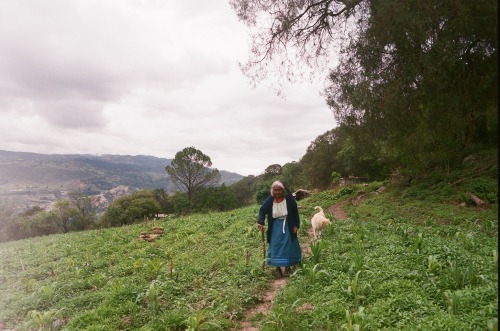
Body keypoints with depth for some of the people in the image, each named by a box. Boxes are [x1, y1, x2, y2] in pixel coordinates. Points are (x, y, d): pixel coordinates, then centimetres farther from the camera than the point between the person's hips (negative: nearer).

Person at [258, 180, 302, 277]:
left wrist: (296, 225, -6)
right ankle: (279, 267, 7)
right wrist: (260, 222, -21)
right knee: (276, 247, 0)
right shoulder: (269, 200, -9)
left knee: (288, 246, 6)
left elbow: (295, 212, -4)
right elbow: (262, 210, -5)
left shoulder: (289, 198, -11)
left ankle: (286, 266, 18)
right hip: (276, 227, 1)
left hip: (288, 226, 0)